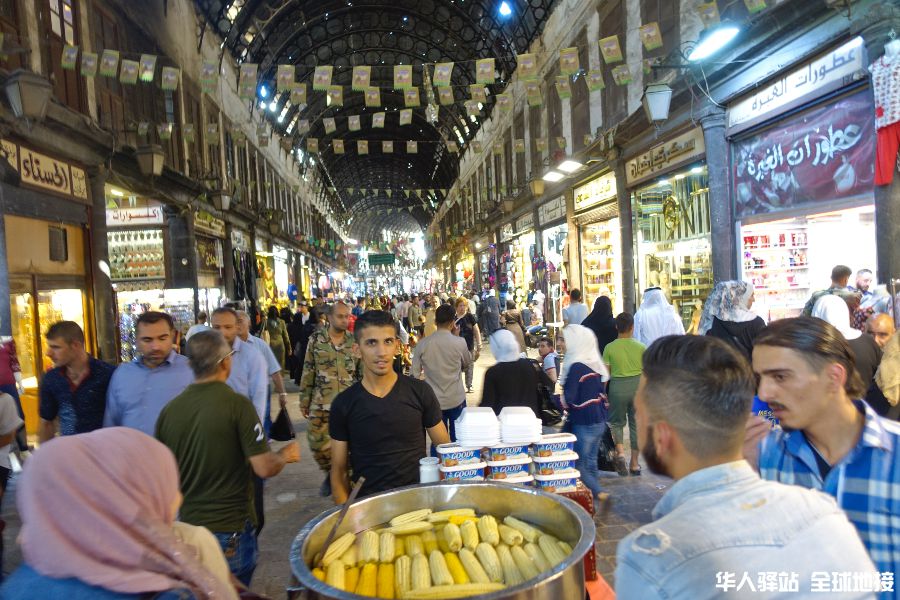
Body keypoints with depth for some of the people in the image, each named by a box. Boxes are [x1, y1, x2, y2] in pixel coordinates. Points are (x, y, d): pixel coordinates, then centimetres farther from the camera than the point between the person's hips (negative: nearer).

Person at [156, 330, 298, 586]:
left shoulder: (169, 409, -6)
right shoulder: (237, 404, -19)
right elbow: (264, 468, -20)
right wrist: (286, 454, 0)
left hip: (188, 526, 4)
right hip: (231, 531, -4)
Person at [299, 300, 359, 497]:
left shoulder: (354, 341, 0)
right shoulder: (316, 339, -1)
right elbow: (308, 372, 3)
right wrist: (304, 401, 3)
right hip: (321, 403, 0)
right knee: (318, 443, 4)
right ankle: (330, 473, 31)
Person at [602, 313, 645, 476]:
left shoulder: (610, 348, -6)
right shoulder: (641, 347, -3)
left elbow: (606, 373, -5)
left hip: (618, 386, -1)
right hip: (638, 385, 1)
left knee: (617, 422, 16)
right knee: (636, 424, 12)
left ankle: (620, 452, -8)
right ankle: (634, 464, 18)